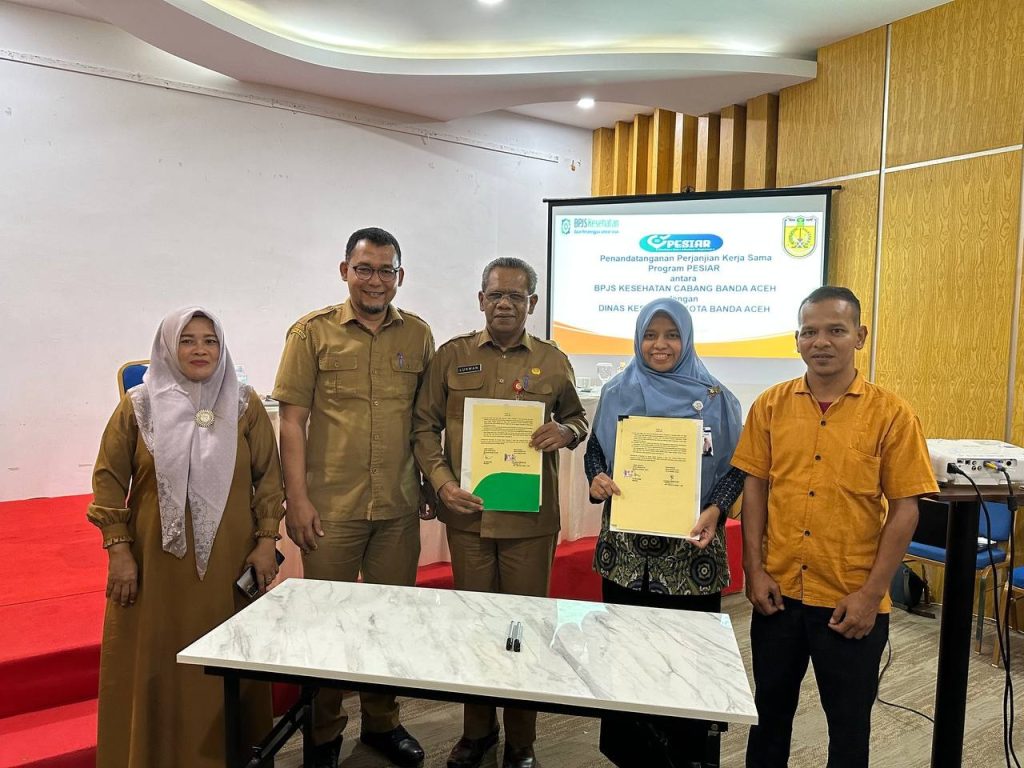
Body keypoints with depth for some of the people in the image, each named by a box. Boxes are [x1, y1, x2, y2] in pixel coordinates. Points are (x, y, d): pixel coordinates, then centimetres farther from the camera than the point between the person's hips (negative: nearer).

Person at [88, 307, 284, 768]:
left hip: (230, 561, 1)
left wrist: (266, 540, -2)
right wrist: (119, 551, -5)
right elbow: (109, 479, 1)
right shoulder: (139, 406, 0)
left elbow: (268, 476, 3)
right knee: (155, 664, 8)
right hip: (156, 561, 0)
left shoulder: (244, 405, 2)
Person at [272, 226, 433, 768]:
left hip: (399, 507, 3)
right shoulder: (312, 332, -3)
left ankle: (382, 722, 35)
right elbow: (293, 421, -4)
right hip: (331, 507, -2)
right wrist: (297, 499, -8)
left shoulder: (417, 335, 5)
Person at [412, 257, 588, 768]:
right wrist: (441, 480, -9)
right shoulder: (452, 355, 3)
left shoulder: (552, 362, 4)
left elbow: (577, 418, 15)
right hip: (466, 513, 1)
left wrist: (565, 432, -8)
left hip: (531, 518, 0)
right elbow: (424, 424, 4)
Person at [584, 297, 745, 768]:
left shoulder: (714, 398, 0)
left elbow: (736, 466, 1)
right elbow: (594, 449, 10)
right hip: (627, 542, 2)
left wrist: (715, 510, -15)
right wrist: (595, 479, -11)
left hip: (691, 543, -1)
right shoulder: (617, 393, 6)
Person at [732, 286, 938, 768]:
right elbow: (754, 487, 3)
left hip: (852, 601, -2)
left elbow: (904, 509, -7)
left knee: (849, 720, 16)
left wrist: (871, 594, -10)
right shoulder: (770, 405, -1)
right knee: (770, 709, 19)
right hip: (778, 592, 2)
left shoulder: (891, 414, -8)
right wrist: (754, 569, -3)